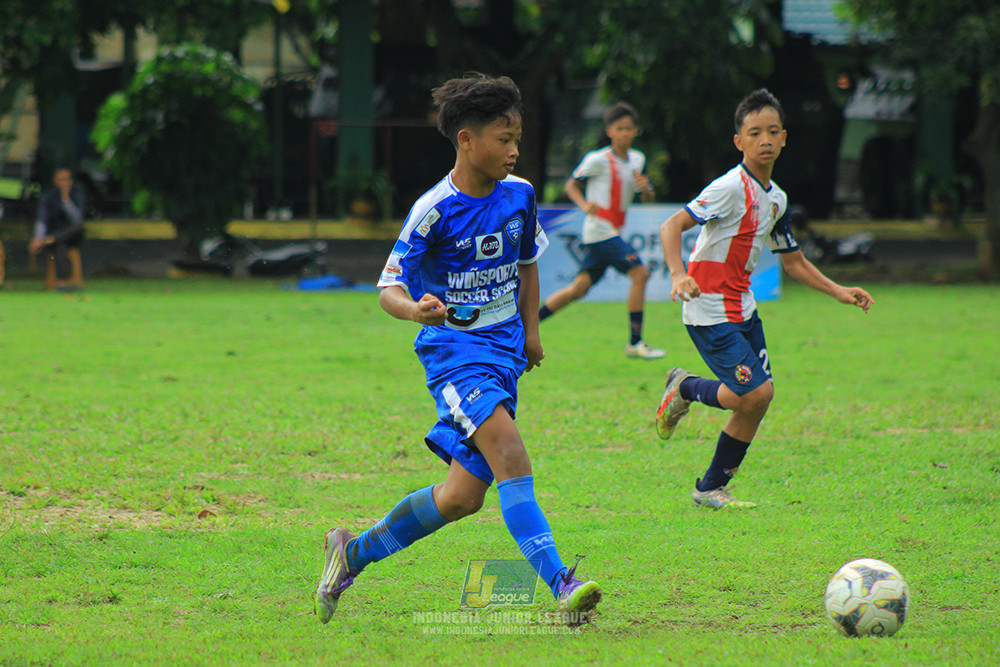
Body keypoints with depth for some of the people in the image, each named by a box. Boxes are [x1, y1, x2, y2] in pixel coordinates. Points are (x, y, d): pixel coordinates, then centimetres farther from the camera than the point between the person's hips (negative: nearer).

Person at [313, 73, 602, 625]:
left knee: (463, 496, 3)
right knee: (508, 451, -28)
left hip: (503, 350, 6)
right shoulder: (434, 211, -13)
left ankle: (353, 553, 22)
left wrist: (530, 331, 19)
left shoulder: (519, 195, 4)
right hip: (453, 348, -6)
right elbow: (388, 287, -12)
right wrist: (414, 309, -33)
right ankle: (558, 583, -34)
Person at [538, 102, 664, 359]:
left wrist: (645, 188, -6)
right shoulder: (598, 159, -8)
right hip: (599, 229, -8)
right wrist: (585, 205, -19)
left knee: (580, 287, 6)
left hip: (614, 232, 8)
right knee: (639, 273, -17)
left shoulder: (637, 159, 13)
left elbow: (649, 198, 18)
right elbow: (571, 184, -1)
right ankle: (635, 343, -12)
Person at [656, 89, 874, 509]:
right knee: (756, 393, -17)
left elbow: (793, 261, 22)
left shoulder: (776, 198, 10)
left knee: (756, 402, 4)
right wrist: (679, 275, -40)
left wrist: (839, 292, 14)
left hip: (742, 309, 8)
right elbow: (671, 226, -24)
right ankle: (684, 388, 9)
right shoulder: (731, 188, -16)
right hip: (709, 311, -8)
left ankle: (711, 489, 17)